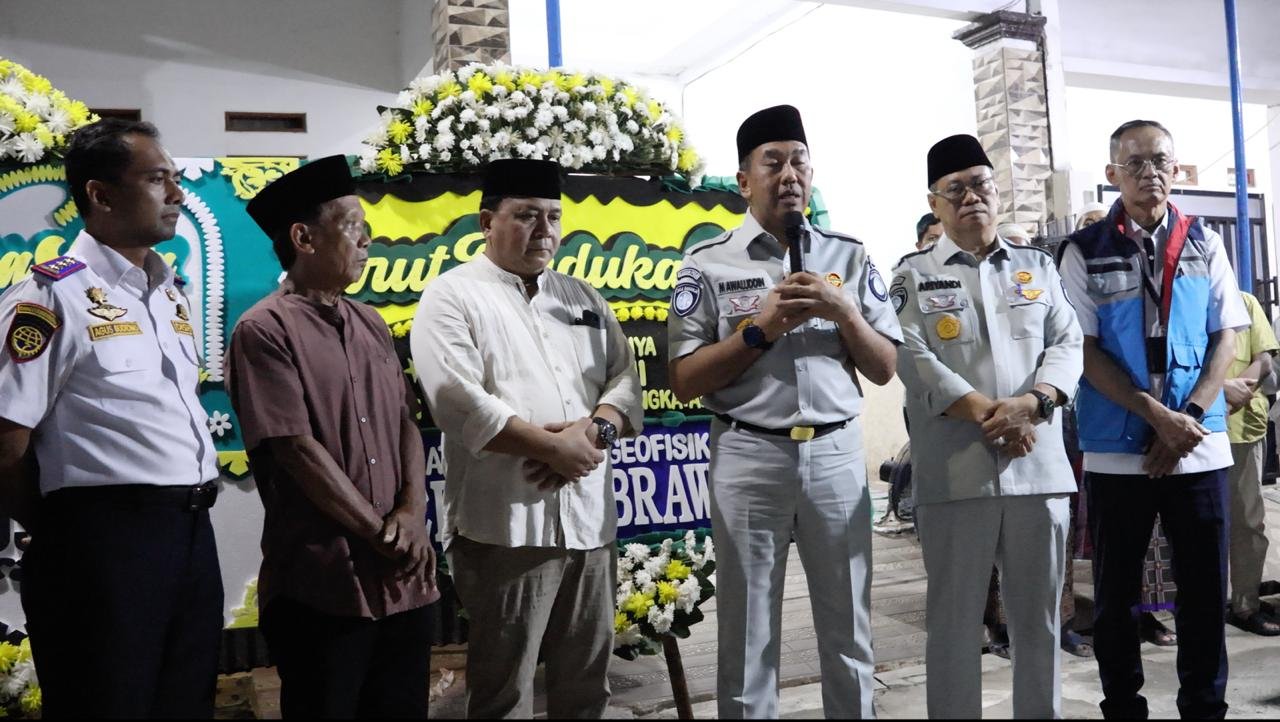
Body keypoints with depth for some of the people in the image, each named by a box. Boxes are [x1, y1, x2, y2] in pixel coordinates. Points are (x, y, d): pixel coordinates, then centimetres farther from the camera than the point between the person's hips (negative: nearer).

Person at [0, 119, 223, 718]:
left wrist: (185, 519, 14)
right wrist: (66, 537, 1)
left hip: (193, 532, 7)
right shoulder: (52, 297, -9)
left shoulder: (173, 293, 14)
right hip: (107, 539, -7)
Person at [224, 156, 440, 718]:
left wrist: (411, 512, -6)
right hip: (323, 582, -6)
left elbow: (406, 423, 10)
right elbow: (297, 450, -14)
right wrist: (380, 533, -10)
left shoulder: (370, 325, 13)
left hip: (403, 576, 6)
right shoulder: (265, 331, -8)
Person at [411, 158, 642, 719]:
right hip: (504, 523, -6)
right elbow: (460, 403, -16)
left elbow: (625, 380, 9)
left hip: (588, 517, 6)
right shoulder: (451, 297, -4)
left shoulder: (582, 298, 15)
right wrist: (555, 447, -15)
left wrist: (593, 430, -11)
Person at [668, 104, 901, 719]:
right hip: (748, 457, -2)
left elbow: (885, 370, 7)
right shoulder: (708, 264, -1)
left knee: (848, 630, 15)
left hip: (837, 454, 3)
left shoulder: (850, 258, 7)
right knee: (748, 637, 11)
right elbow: (683, 382, -5)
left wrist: (843, 311, -9)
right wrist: (760, 328, -14)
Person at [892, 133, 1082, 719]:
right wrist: (987, 415, -14)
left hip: (1040, 466, 3)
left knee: (1039, 617, 12)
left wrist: (1031, 403, -13)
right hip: (956, 469, -3)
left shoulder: (1039, 267, 16)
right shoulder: (914, 274, 6)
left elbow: (1067, 344, 6)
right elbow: (914, 359, -6)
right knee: (954, 618, 5)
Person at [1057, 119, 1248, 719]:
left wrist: (1188, 417, -9)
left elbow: (1226, 338, 5)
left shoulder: (1204, 244, 8)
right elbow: (1085, 350, -6)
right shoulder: (1084, 252, -1)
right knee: (1116, 593, 8)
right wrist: (1157, 415, -15)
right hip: (1117, 449, -2)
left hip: (1200, 446, 2)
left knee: (1206, 589, 9)